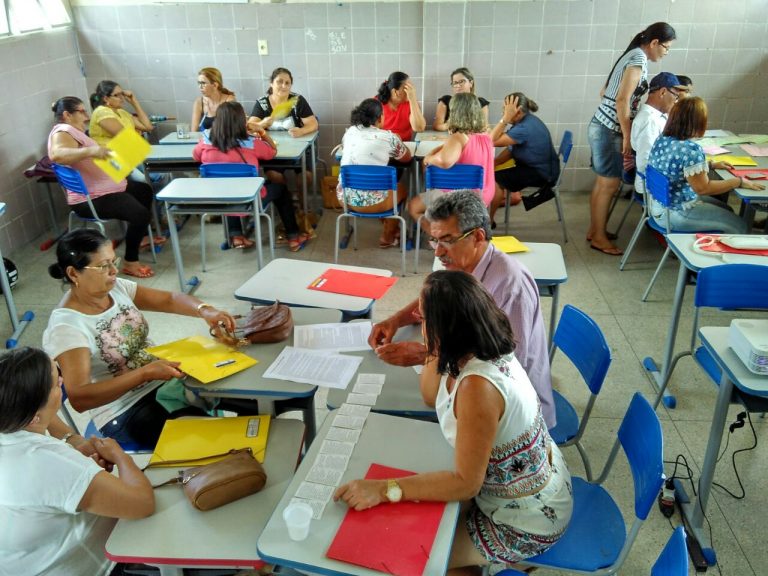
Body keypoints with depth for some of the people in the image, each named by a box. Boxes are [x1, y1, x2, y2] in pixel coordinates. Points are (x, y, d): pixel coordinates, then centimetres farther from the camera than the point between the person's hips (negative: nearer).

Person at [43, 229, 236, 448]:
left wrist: (204, 310, -20)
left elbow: (169, 300, 1)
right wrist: (145, 373, -37)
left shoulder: (116, 288, -2)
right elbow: (79, 398, -30)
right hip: (124, 414, -7)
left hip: (164, 379, 7)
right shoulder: (65, 327, -21)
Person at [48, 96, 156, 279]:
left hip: (107, 187, 12)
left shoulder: (74, 131, 15)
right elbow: (57, 155, -40)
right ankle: (130, 263, -17)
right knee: (140, 213, -29)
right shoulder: (63, 132, -18)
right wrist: (90, 151, -51)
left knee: (145, 190, 27)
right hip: (91, 199, -12)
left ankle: (139, 237, 35)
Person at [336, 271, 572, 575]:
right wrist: (435, 352, -9)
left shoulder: (478, 385, -36)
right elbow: (430, 395, 5)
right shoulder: (483, 349, -9)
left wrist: (384, 489, -30)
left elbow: (465, 482, -28)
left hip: (526, 517, -8)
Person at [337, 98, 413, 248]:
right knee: (401, 188, 27)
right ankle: (387, 237, 35)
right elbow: (407, 157, 11)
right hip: (372, 202, -5)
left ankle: (388, 226, 43)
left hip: (344, 197, 6)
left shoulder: (349, 132, 6)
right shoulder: (389, 137, -7)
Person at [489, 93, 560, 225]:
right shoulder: (525, 120, 3)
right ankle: (513, 194, 30)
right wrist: (492, 162, -6)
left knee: (495, 179, -15)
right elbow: (511, 149, 5)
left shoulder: (524, 128, -28)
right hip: (537, 166, 10)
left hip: (542, 173, -10)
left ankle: (488, 220, -3)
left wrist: (505, 118, -31)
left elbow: (492, 141, -31)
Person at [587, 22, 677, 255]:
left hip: (601, 125, 10)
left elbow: (605, 93, 22)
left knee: (602, 182, 15)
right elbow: (622, 101, -22)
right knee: (609, 184, -1)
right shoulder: (639, 59, -14)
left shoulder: (632, 55, 16)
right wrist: (627, 136, -17)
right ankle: (599, 238, 8)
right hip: (610, 130, -10)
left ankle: (594, 230, 25)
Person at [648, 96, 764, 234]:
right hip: (673, 214, -9)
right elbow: (704, 188, -22)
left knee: (725, 210, 25)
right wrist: (740, 181, -11)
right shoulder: (690, 150, -27)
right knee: (740, 226, 5)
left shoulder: (662, 139, 1)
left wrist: (711, 165, 19)